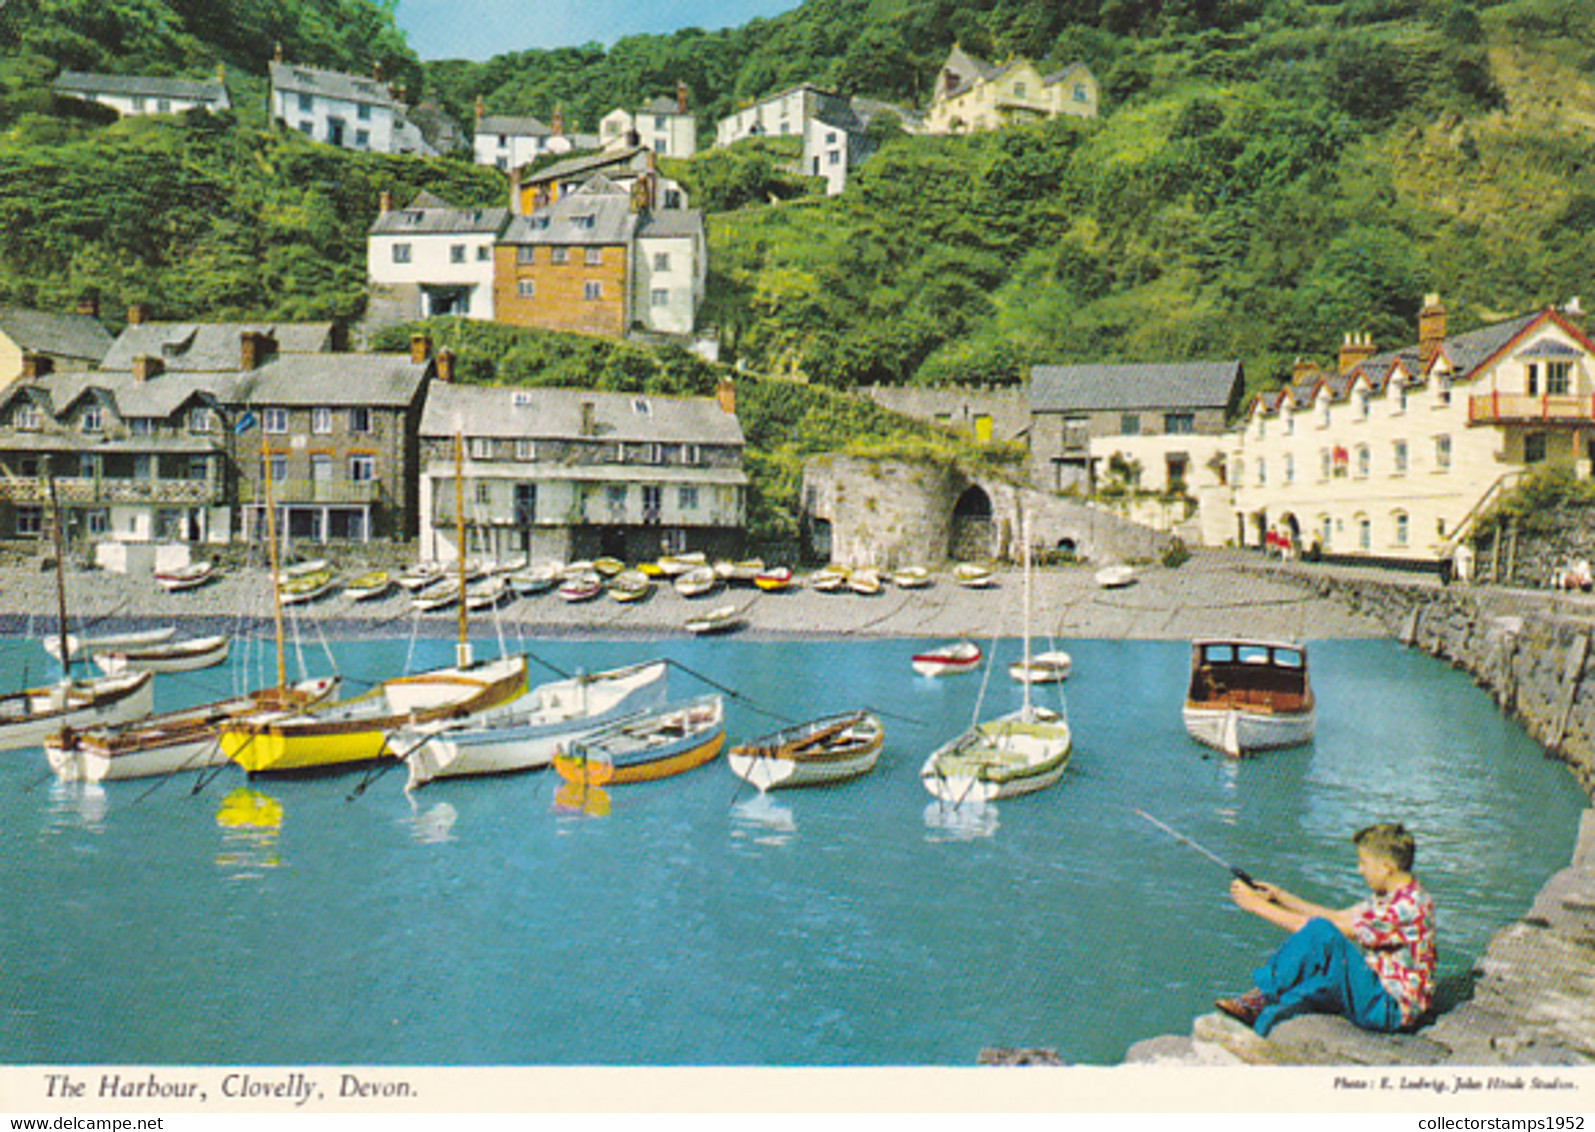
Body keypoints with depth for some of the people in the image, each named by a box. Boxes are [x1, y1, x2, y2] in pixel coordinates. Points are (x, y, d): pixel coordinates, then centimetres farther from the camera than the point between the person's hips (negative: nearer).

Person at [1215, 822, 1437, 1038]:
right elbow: (1338, 917, 16)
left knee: (1320, 932, -26)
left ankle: (1258, 1000, -14)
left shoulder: (1406, 906, -22)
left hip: (1392, 1009, -10)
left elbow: (1319, 927, -21)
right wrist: (1280, 896, 8)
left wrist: (1259, 906, -14)